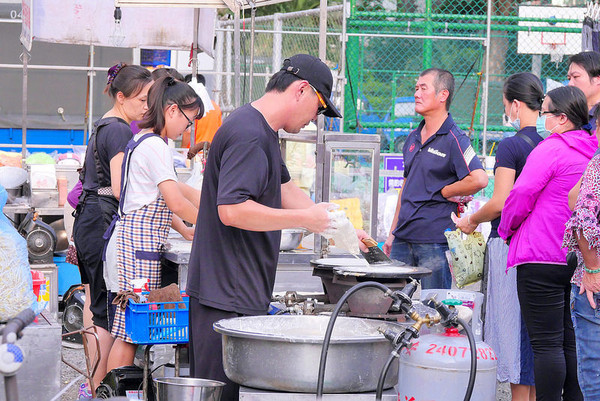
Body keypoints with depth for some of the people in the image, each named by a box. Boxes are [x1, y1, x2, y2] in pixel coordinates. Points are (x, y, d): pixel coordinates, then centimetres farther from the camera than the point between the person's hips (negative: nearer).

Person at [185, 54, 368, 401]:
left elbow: (285, 190, 29)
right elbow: (232, 210, -26)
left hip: (243, 293, 10)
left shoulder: (263, 132, 18)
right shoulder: (248, 135, -17)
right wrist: (306, 219, -19)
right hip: (226, 298, -10)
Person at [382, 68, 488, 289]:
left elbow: (479, 179, -23)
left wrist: (444, 192, -9)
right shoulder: (413, 138, 16)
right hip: (403, 238, 8)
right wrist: (392, 233, 20)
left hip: (435, 241, -8)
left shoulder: (454, 140, -9)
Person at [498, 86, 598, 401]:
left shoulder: (551, 149, -13)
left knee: (546, 343, -6)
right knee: (571, 342, 14)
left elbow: (521, 196, -14)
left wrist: (506, 228, 3)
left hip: (542, 259, -8)